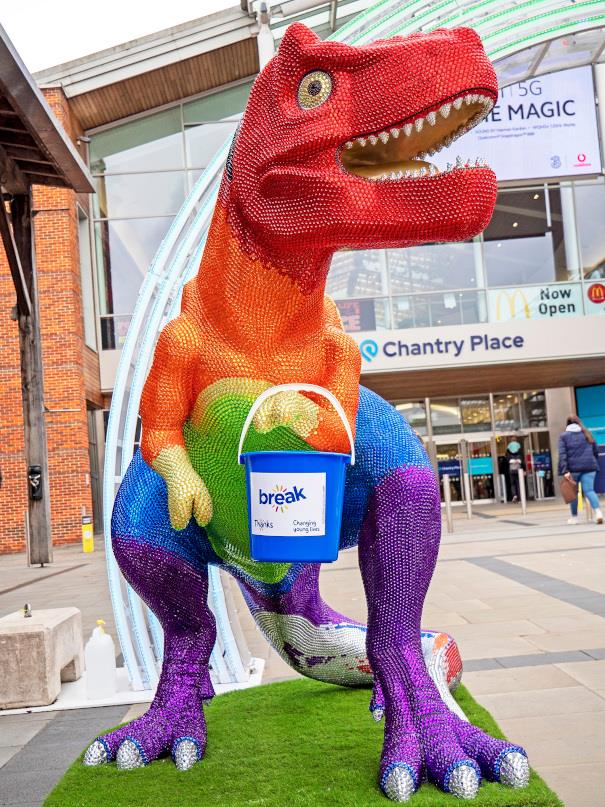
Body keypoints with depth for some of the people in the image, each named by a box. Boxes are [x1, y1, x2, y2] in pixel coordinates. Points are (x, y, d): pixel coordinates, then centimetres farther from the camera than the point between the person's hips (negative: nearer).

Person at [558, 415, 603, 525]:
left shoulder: (564, 436, 2)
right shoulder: (587, 434, 12)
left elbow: (562, 454, -9)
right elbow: (595, 452, 16)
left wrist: (565, 471, -14)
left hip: (573, 468, -2)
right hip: (589, 466, 2)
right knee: (589, 490, -3)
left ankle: (574, 517, 21)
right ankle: (598, 511, -26)